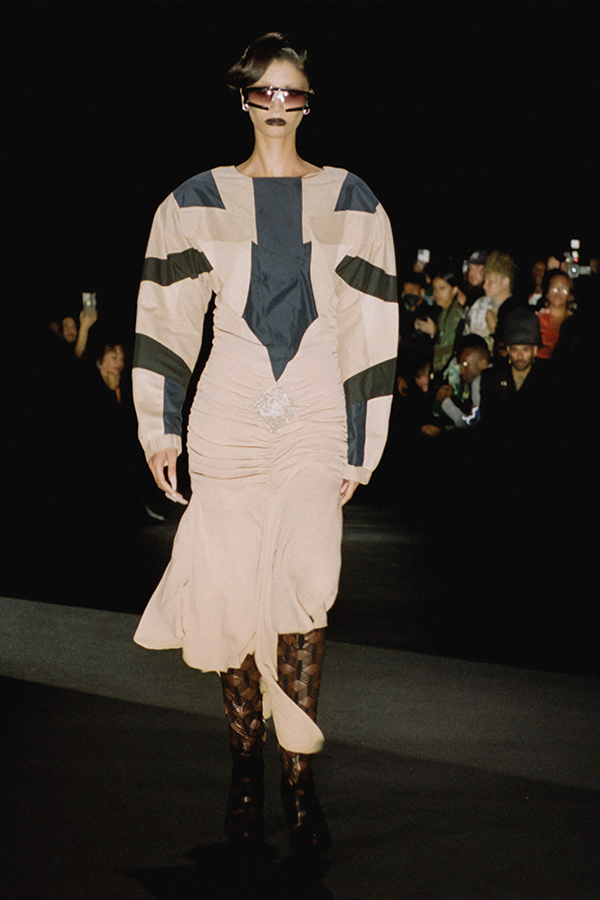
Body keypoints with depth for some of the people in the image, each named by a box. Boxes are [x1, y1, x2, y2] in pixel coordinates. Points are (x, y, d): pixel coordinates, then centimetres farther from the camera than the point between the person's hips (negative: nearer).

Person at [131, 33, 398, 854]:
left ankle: (298, 775, -9)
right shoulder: (198, 202, 8)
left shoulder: (350, 203, 8)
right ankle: (246, 762, 10)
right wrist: (161, 427, 4)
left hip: (315, 424, -1)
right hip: (228, 418, 1)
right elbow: (165, 317, 10)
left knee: (306, 588, -15)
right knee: (235, 595, -2)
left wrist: (359, 448, 3)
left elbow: (372, 331, 7)